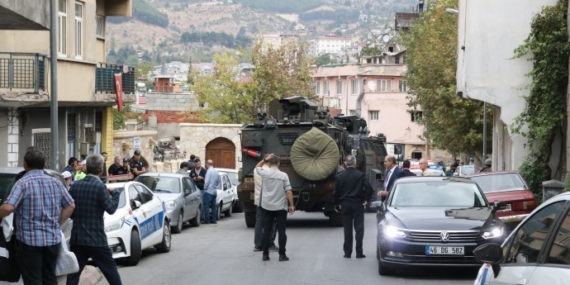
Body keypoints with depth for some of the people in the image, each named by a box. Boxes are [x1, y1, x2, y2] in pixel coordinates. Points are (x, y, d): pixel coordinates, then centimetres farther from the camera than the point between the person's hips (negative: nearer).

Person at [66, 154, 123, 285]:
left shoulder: (75, 185, 4)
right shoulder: (100, 187, -13)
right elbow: (110, 208, -12)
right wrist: (116, 193, 2)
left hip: (77, 238, 5)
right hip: (96, 239, -5)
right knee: (111, 272, 7)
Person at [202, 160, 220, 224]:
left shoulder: (209, 171, -13)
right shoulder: (216, 171, 11)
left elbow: (207, 181, -17)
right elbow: (219, 181, 19)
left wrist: (205, 188, -4)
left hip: (209, 191, -8)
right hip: (214, 191, 8)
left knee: (206, 205, -7)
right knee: (213, 206, 10)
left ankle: (207, 220, -11)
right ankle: (214, 219, 10)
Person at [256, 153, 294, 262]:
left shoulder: (265, 173, -4)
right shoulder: (283, 175, -7)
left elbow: (257, 167, 19)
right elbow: (288, 192, -9)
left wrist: (265, 159, 12)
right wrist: (291, 205, -2)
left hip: (267, 207, 1)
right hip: (280, 207, -1)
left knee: (266, 231, 7)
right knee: (281, 231, 3)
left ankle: (265, 254, 8)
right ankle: (282, 255, 0)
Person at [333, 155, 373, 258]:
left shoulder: (339, 176, 0)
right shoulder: (360, 175, -7)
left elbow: (335, 192, 1)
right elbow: (369, 188, -16)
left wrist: (336, 205, 11)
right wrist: (366, 199, -1)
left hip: (345, 205, 2)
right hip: (358, 204, -2)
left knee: (347, 229, 8)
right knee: (359, 229, 2)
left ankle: (347, 252, 9)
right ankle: (359, 252, -1)